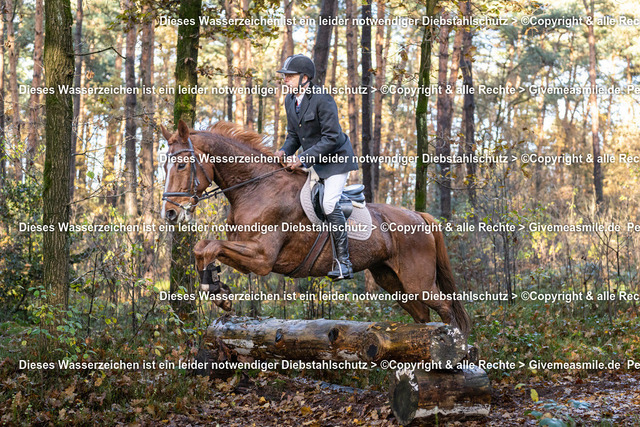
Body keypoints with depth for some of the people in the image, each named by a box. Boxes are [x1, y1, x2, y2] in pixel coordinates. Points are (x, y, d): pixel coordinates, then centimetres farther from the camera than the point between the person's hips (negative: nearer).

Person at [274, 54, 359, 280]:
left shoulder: (322, 99, -22)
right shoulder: (290, 100, 3)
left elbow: (331, 138, -24)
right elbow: (293, 135, 13)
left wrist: (304, 159, -27)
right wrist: (285, 151, -8)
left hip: (335, 159, -8)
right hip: (312, 162, 8)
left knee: (329, 204, -21)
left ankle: (343, 262, -15)